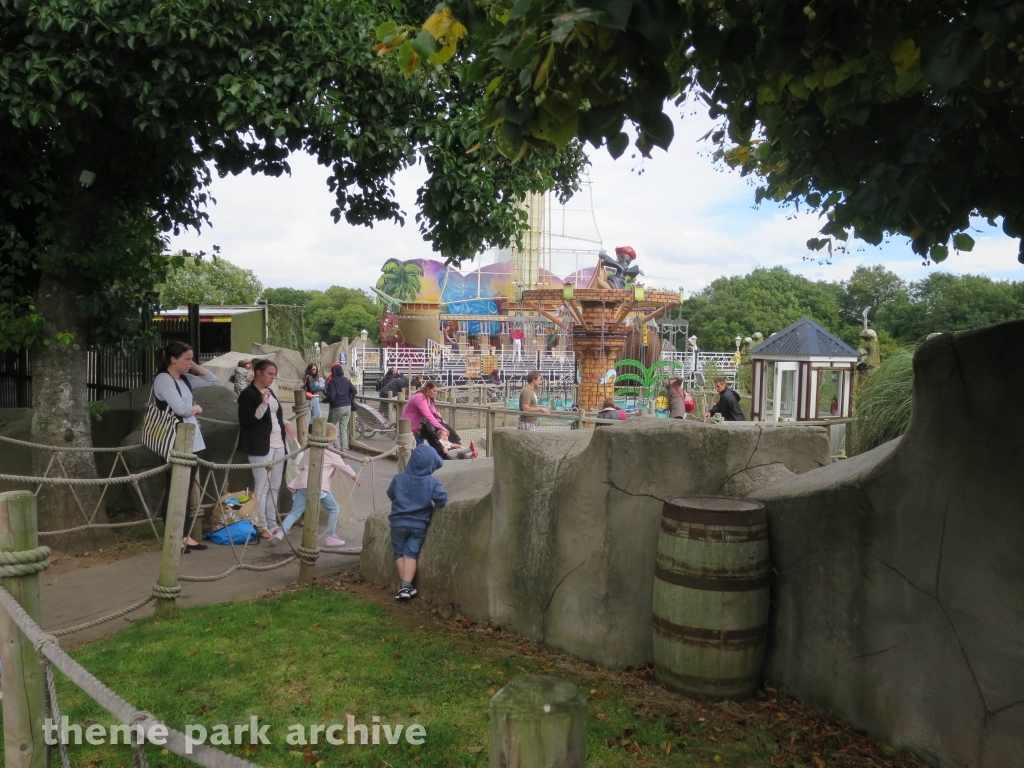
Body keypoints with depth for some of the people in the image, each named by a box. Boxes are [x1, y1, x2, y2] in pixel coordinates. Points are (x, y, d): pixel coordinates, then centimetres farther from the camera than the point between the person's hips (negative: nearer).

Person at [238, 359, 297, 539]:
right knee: (262, 487, -5)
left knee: (274, 487, 11)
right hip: (261, 447, -8)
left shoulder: (270, 392, 16)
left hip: (278, 444, 8)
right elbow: (247, 422, -16)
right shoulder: (247, 394, -9)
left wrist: (285, 423, 12)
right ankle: (262, 527, 1)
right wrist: (263, 404, -25)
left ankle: (272, 524, 19)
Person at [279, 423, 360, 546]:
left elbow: (300, 466, 25)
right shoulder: (332, 454, 6)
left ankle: (280, 533, -13)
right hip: (319, 486, -5)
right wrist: (355, 478, 30)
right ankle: (330, 537, 11)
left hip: (303, 484, 5)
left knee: (295, 512, 5)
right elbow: (344, 467, 15)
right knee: (334, 508, 11)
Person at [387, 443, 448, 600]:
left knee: (399, 553, 14)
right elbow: (442, 499, -19)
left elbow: (391, 495, 12)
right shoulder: (432, 482, -9)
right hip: (419, 525, -1)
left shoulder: (399, 479, -3)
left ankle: (405, 586, 11)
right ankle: (407, 587, -7)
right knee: (411, 553, 4)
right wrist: (433, 506, 2)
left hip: (399, 523, 1)